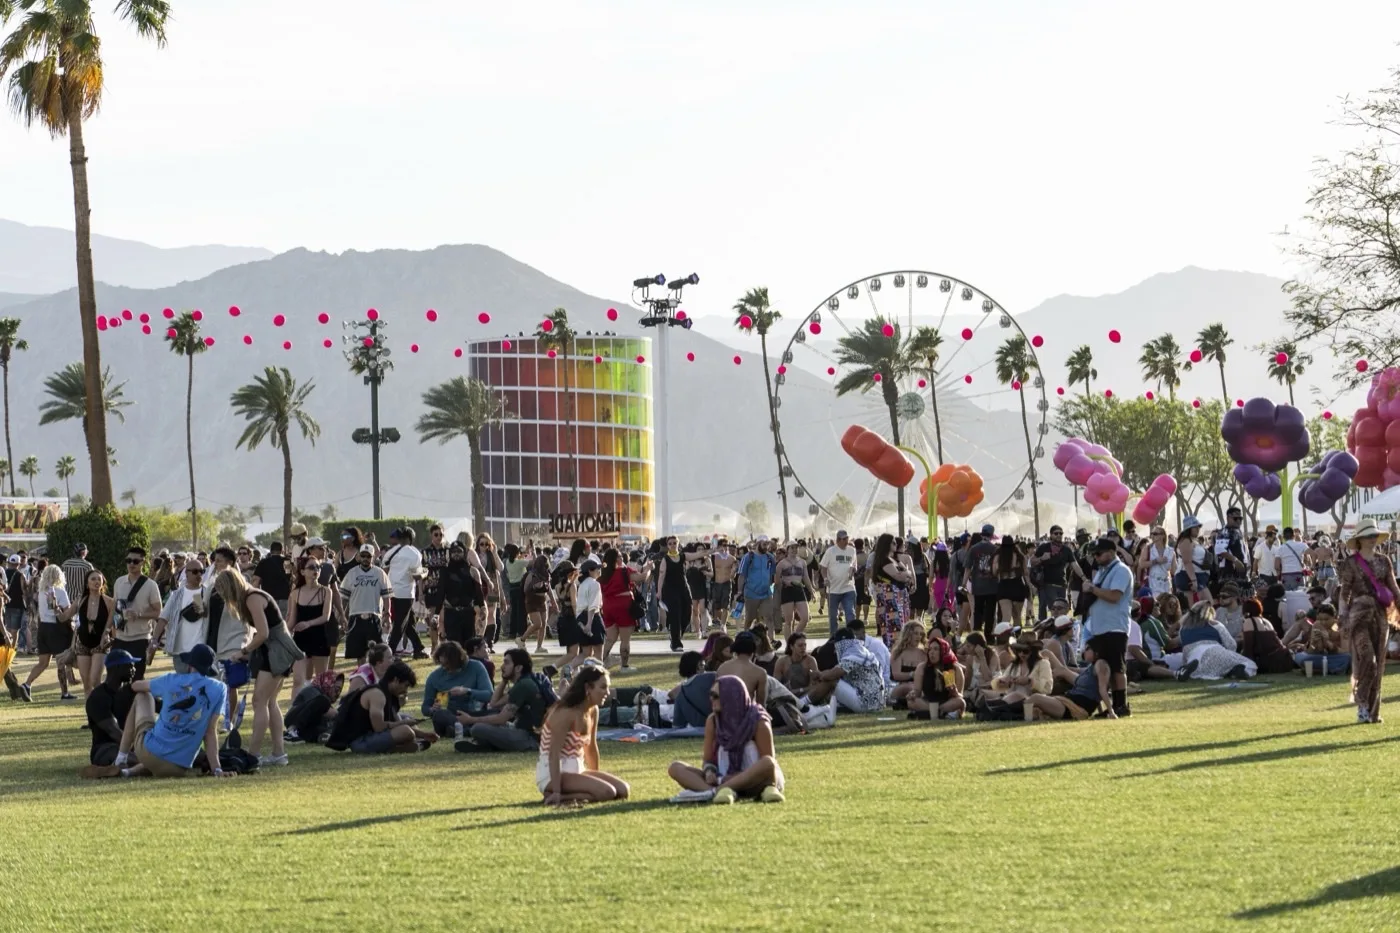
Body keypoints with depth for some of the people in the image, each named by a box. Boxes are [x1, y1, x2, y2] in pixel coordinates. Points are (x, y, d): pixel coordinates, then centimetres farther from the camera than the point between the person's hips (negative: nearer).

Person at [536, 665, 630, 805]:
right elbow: (553, 754, -24)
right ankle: (554, 796, -13)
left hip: (576, 770, 9)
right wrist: (556, 792, -30)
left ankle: (569, 795, 1)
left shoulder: (593, 711, 5)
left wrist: (596, 776, 22)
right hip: (553, 774, -9)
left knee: (623, 790, -4)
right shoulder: (565, 714, -21)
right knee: (606, 792, -24)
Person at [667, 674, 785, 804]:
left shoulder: (758, 722, -9)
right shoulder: (713, 721, 2)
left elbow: (768, 763, -10)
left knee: (767, 763, -38)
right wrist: (709, 772, -18)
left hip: (754, 782, -4)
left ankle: (712, 792, -43)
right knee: (675, 767, -14)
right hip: (726, 780, 4)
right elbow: (708, 760, 7)